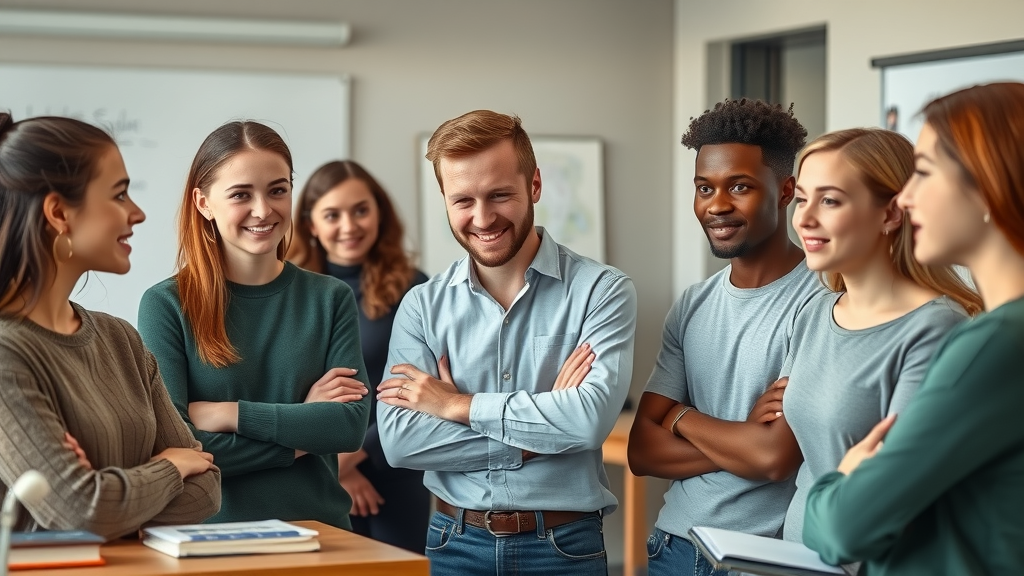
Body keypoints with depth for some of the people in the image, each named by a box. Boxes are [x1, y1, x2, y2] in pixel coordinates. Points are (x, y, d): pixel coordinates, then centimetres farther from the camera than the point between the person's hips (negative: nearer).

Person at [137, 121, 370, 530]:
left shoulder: (331, 300, 8)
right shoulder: (166, 305, -1)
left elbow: (352, 426, -3)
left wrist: (227, 414, -10)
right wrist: (302, 430, -5)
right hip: (211, 535, -2)